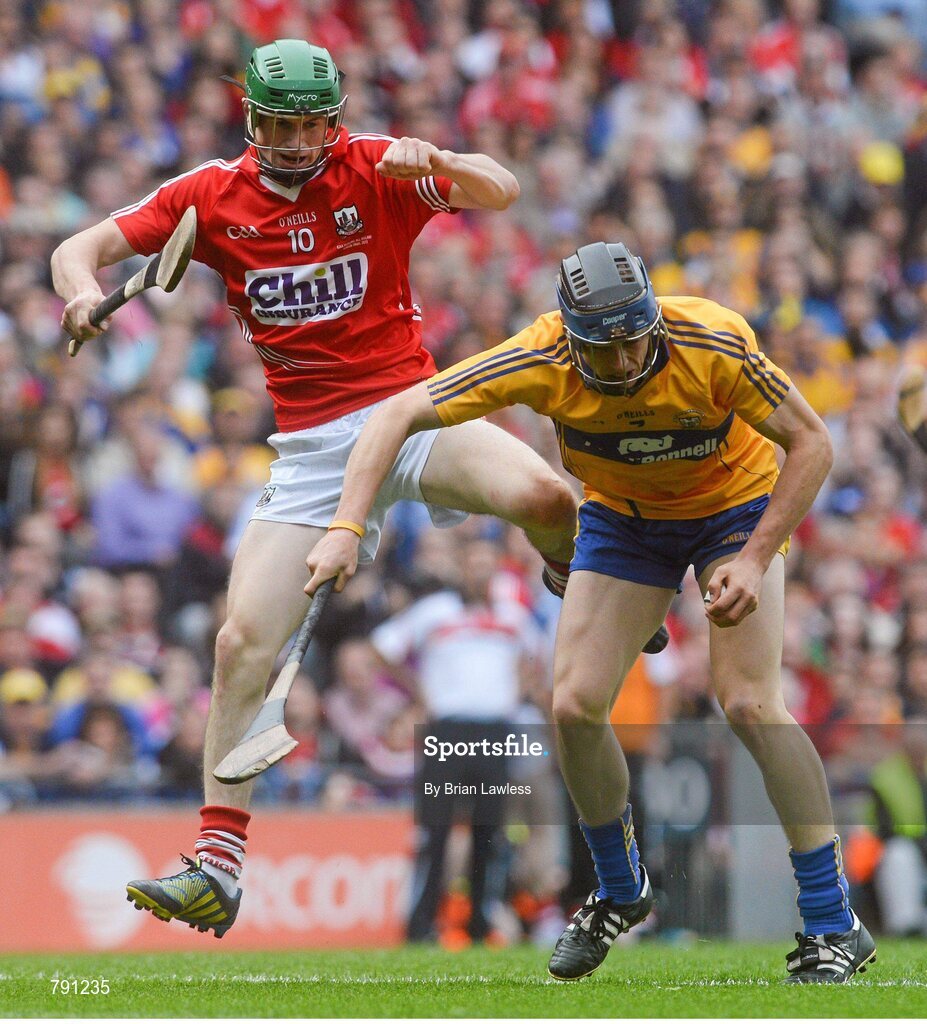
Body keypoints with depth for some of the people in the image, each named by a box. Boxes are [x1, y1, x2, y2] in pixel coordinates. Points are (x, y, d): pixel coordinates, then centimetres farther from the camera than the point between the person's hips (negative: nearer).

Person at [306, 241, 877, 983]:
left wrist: (755, 560, -30)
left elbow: (811, 442, -22)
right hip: (623, 516, 3)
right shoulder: (540, 362, -29)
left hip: (735, 505, -3)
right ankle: (621, 894, 18)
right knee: (575, 705, -9)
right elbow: (398, 415, -25)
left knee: (750, 703, -20)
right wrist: (346, 530, -38)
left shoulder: (713, 343, -34)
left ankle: (834, 927, -11)